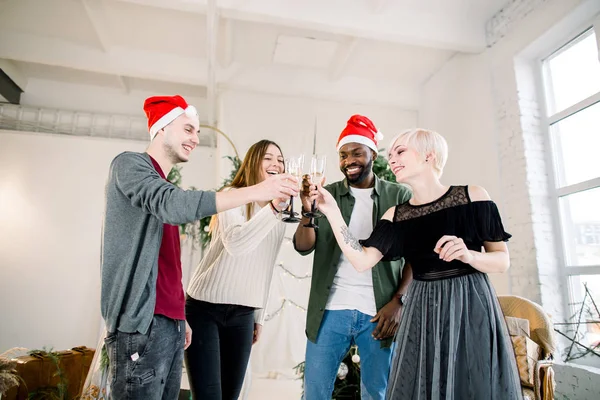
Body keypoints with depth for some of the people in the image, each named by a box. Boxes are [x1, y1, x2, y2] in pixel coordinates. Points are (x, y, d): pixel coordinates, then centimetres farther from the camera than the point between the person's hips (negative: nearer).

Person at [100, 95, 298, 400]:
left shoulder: (163, 185, 20)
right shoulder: (129, 164, -3)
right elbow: (172, 205, -24)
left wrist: (180, 316, 15)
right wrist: (255, 191, -26)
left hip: (171, 322, 8)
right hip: (141, 323, -8)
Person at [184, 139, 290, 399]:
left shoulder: (280, 216, 11)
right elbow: (235, 244, -29)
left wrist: (259, 316, 16)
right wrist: (275, 206, -37)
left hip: (242, 314, 6)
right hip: (205, 308, -6)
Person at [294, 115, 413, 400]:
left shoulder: (399, 197, 2)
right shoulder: (327, 194, 5)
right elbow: (304, 247, -4)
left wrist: (399, 301, -10)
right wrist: (309, 210, -22)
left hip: (380, 312, -1)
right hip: (331, 309, 1)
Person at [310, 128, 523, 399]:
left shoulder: (472, 196, -2)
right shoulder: (396, 215, 4)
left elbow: (503, 261, 0)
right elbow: (362, 261, -7)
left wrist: (469, 255, -21)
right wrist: (332, 212, -10)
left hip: (471, 307, -2)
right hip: (423, 314, 2)